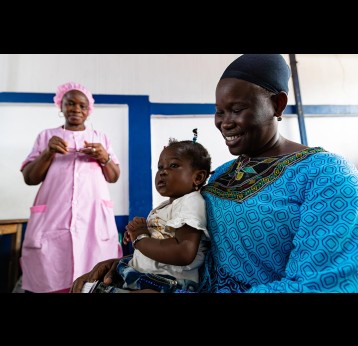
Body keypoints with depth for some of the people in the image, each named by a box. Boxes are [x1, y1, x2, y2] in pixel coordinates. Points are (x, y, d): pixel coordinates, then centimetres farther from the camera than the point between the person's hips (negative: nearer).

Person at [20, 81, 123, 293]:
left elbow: (114, 177, 13)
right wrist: (47, 153, -7)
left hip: (94, 217, 0)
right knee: (49, 278, -2)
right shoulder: (46, 136, 16)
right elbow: (29, 178, 9)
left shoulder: (101, 138, 17)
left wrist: (105, 158, -6)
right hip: (53, 216, 1)